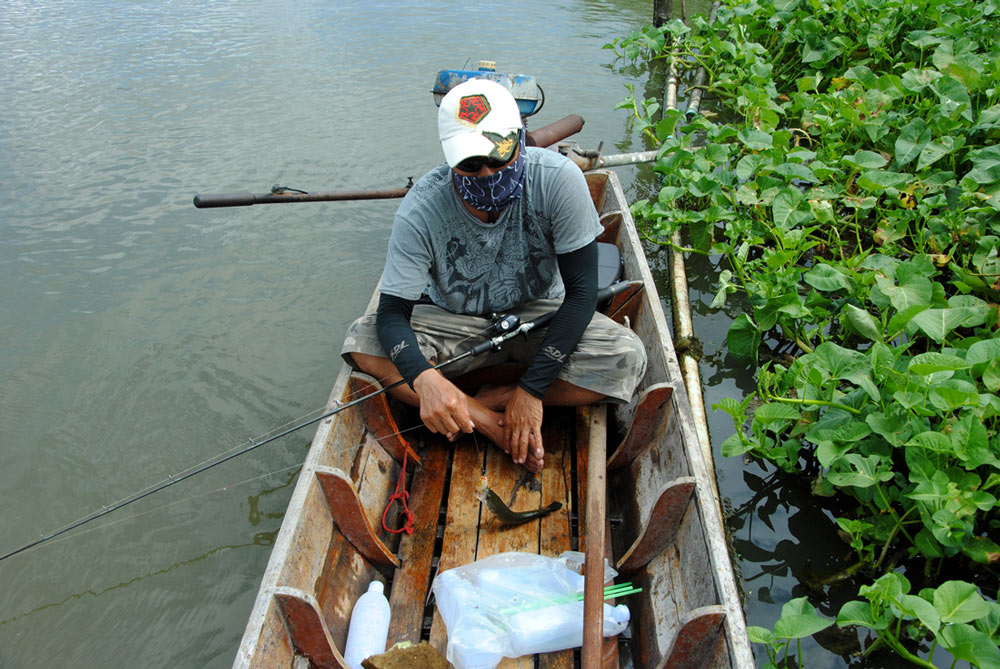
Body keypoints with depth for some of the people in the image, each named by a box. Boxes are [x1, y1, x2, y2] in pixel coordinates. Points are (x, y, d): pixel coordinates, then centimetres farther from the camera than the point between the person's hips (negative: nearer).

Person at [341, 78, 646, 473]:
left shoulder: (558, 180, -25)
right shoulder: (422, 209, -23)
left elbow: (581, 291, -20)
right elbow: (392, 312, -23)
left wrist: (532, 388, -25)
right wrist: (424, 378, -46)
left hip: (538, 313, 0)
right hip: (453, 322, 1)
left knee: (627, 358, -27)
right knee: (361, 341, -25)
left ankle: (489, 400, -16)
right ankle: (494, 425, -23)